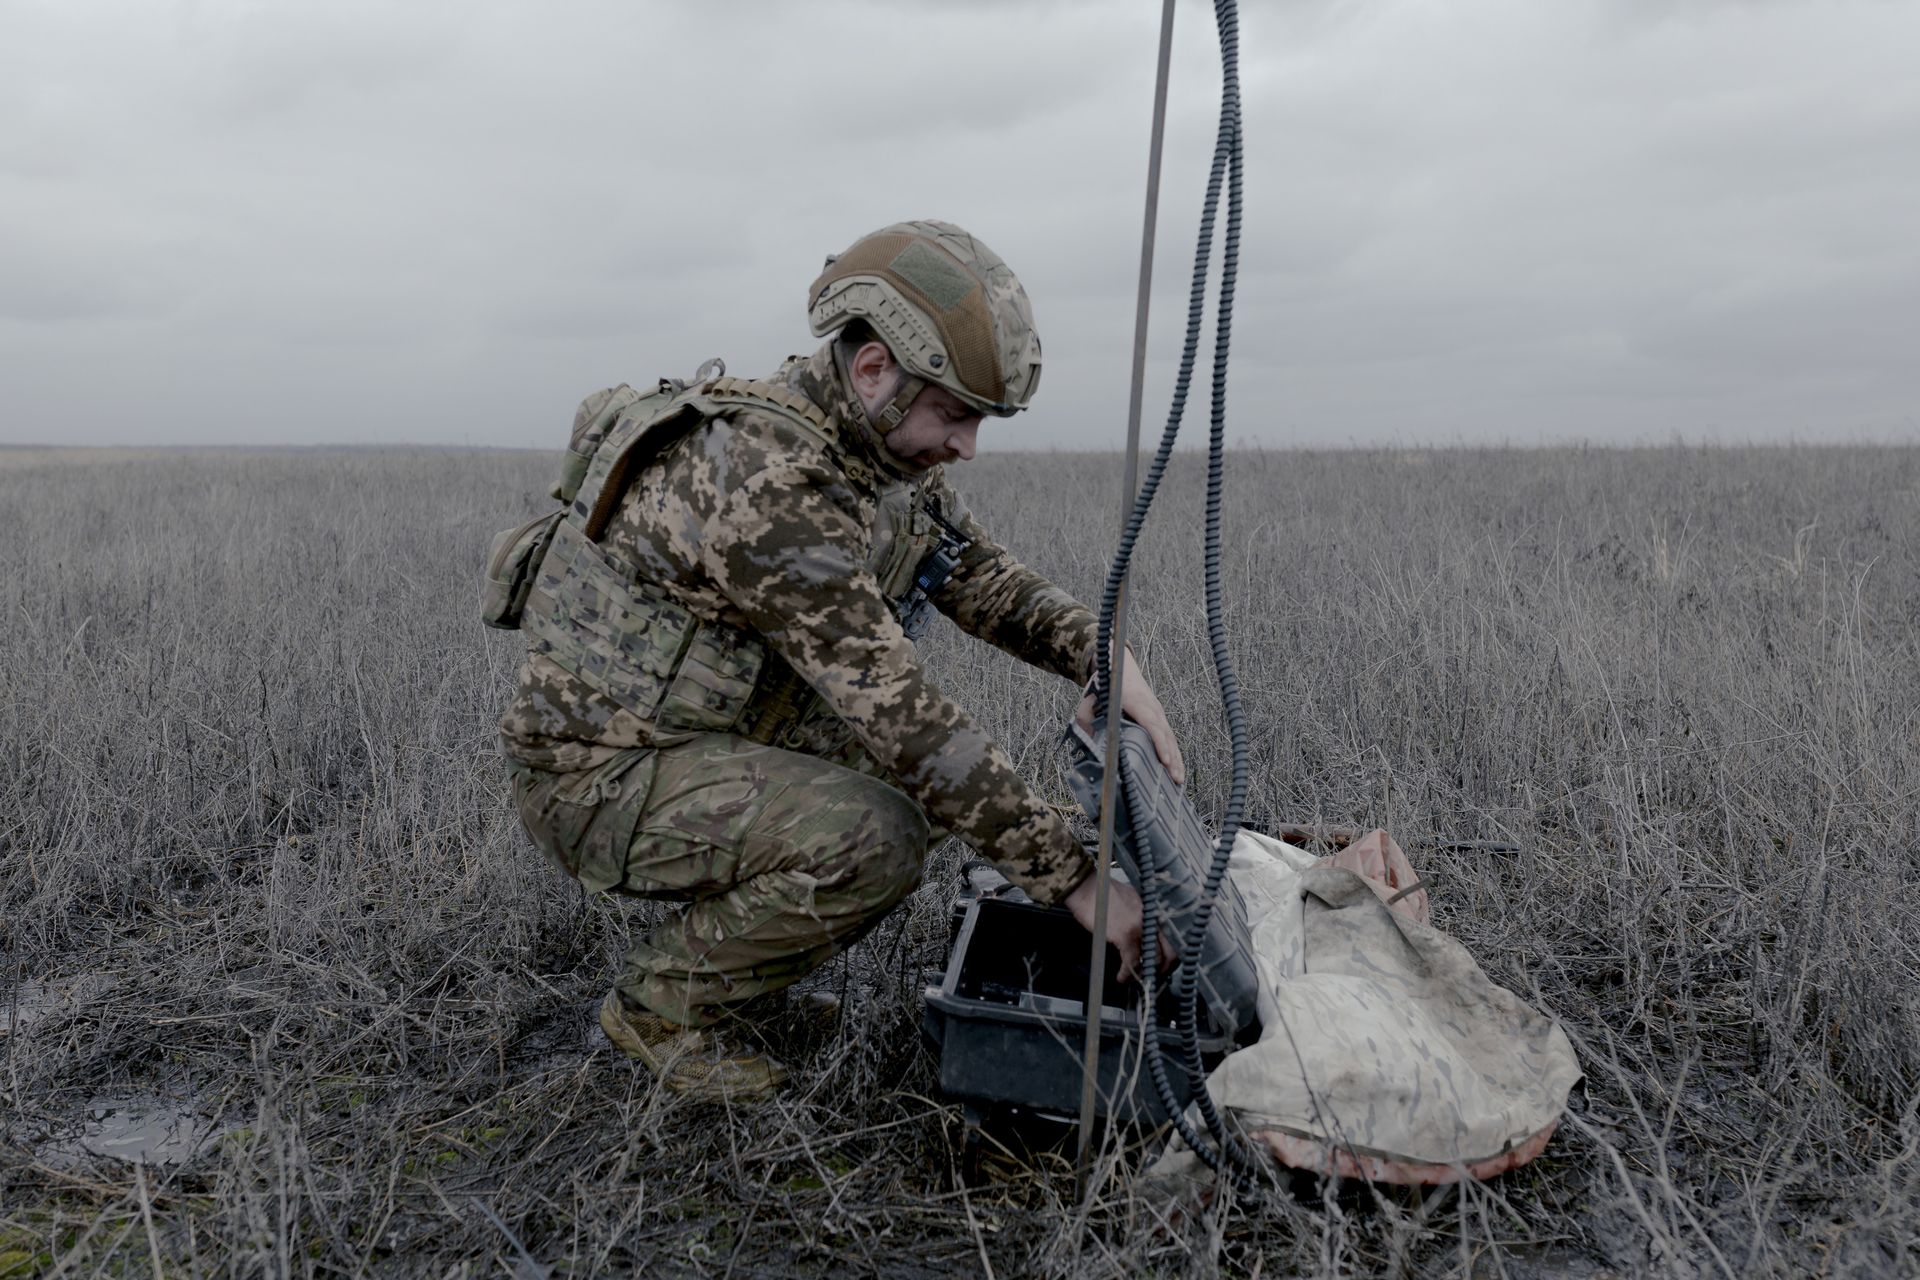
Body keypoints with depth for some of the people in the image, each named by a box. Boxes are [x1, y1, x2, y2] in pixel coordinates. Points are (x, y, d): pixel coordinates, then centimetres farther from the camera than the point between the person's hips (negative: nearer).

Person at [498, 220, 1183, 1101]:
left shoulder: (875, 439, -1)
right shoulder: (771, 482, -31)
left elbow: (983, 579, 4)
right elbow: (896, 716, -32)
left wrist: (1107, 657, -16)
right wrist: (1073, 879, -28)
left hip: (704, 733, 9)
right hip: (599, 773, -9)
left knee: (931, 775, 6)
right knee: (873, 836, -28)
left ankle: (725, 949, 16)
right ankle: (664, 1004, -2)